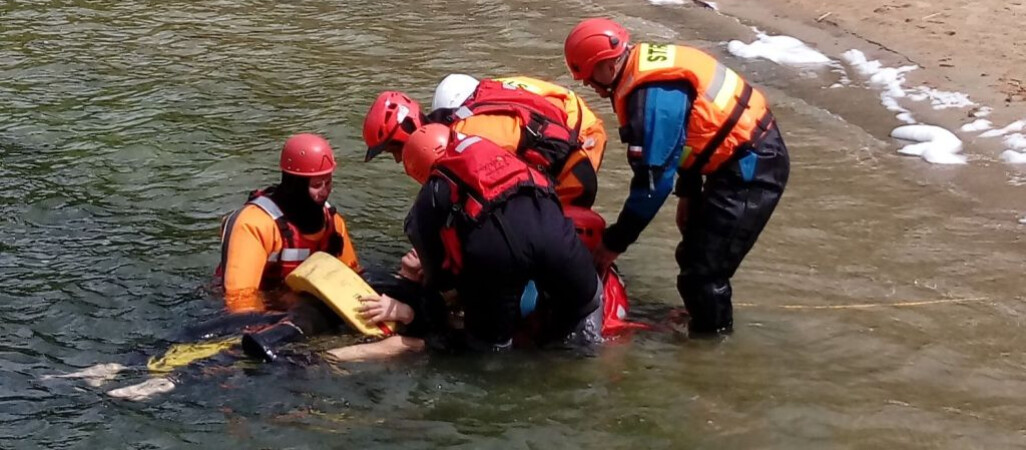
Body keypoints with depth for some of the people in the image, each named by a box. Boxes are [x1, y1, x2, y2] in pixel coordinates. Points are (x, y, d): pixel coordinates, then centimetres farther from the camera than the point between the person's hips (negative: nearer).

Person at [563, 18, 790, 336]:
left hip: (751, 168, -10)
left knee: (703, 270, -9)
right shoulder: (650, 66, 6)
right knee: (695, 255, 21)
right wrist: (687, 192, 25)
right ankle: (701, 321, 39)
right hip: (753, 155, 10)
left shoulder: (653, 96, -24)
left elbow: (652, 180, -22)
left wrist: (615, 242, -12)